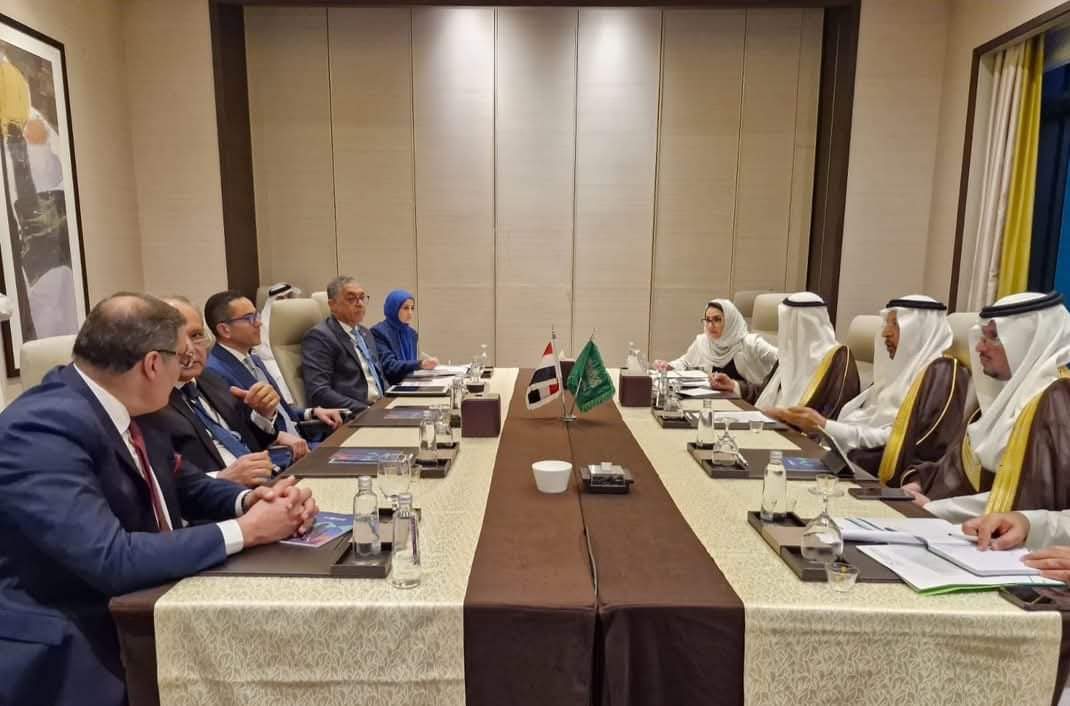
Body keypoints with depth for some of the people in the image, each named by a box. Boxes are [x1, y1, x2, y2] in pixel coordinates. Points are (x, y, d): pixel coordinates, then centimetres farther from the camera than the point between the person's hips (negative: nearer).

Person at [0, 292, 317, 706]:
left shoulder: (117, 410, 1)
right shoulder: (41, 430, -25)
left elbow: (186, 484, 11)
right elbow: (111, 559, -32)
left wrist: (251, 499, -8)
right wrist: (244, 531, -23)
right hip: (73, 656, -7)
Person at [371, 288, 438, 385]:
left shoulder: (412, 333, 15)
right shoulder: (378, 332, -7)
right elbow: (389, 366, -18)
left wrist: (425, 363, -5)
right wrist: (420, 364, -31)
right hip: (389, 386, -7)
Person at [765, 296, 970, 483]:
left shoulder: (942, 374, -6)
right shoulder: (901, 369, 21)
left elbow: (901, 439, -17)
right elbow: (864, 419, 12)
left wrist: (825, 426, -18)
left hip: (885, 480, -8)